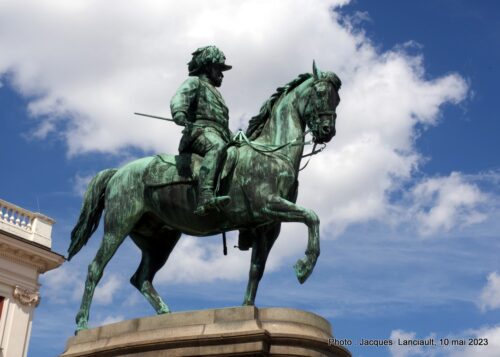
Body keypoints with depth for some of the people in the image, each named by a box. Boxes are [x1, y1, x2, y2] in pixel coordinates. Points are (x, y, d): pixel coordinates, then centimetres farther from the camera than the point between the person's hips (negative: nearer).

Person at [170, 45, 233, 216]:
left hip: (220, 135, 9)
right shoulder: (194, 82, 15)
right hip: (201, 131, -9)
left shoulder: (215, 93, 40)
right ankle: (205, 199, -58)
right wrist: (179, 113, -31)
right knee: (217, 146, -38)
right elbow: (179, 97, -9)